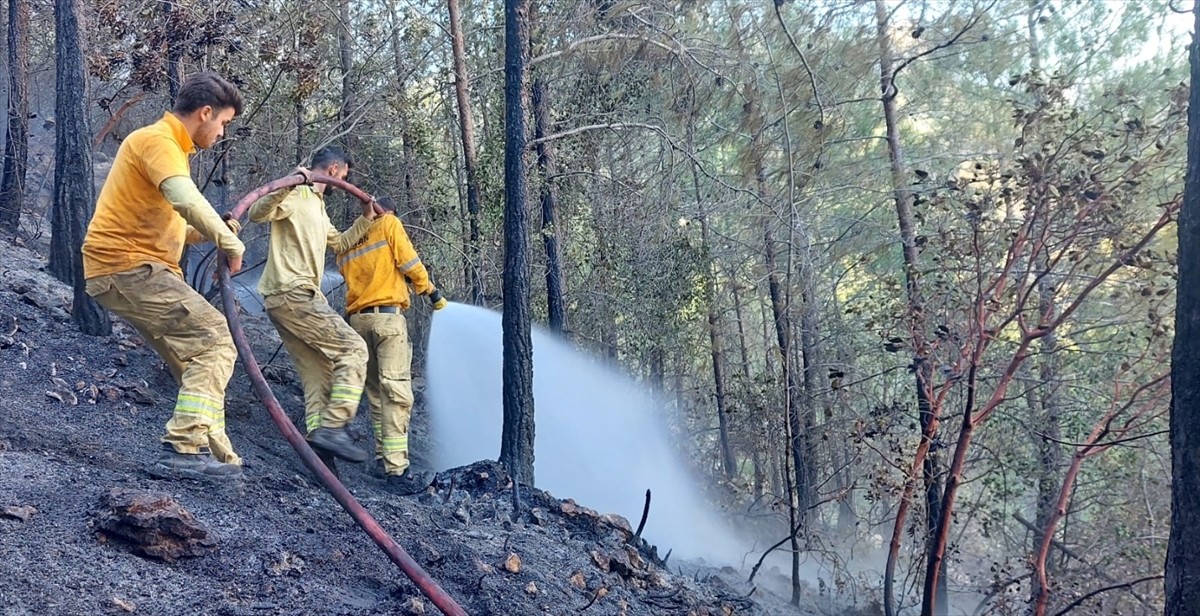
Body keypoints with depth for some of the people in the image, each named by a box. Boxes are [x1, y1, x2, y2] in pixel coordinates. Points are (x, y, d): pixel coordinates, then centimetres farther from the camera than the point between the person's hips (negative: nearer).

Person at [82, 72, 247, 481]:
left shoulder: (169, 145, 23)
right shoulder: (157, 141, -11)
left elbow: (170, 227, 23)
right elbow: (186, 200, -31)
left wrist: (215, 233, 6)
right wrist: (230, 241, -21)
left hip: (135, 270, 10)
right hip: (128, 267, -10)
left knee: (196, 358, 11)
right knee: (215, 339, -16)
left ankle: (213, 454, 14)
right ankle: (184, 450, -20)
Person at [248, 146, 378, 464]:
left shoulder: (318, 206, 26)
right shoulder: (296, 195, -4)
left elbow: (339, 243, 40)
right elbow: (257, 213, -22)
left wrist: (366, 219, 31)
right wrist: (286, 186, -34)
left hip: (287, 300, 10)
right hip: (292, 293, -10)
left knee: (318, 372, 5)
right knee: (352, 348, -12)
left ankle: (317, 439, -1)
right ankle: (332, 428, -19)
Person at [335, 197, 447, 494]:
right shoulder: (389, 224, 4)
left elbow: (358, 276, 13)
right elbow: (410, 263, -3)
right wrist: (432, 292, 8)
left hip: (358, 319, 7)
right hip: (387, 317, -6)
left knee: (376, 393, 16)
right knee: (397, 393, -11)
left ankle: (383, 459, 18)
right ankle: (397, 472, -18)